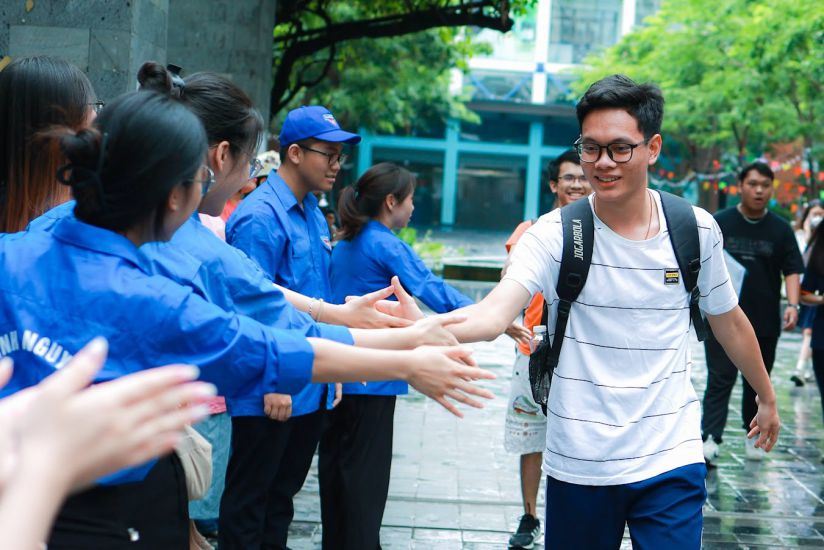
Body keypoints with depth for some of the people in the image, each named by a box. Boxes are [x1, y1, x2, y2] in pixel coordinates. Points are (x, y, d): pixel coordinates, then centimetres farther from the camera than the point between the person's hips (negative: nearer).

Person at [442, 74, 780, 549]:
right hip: (578, 465, -1)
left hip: (671, 461, 1)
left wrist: (768, 398, 25)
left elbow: (728, 320, 13)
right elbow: (494, 315, -27)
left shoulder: (697, 230, -3)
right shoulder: (554, 235, -11)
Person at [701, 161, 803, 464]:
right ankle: (711, 438, -11)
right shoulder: (719, 223, 2)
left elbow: (792, 270, 3)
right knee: (720, 379, -8)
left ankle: (753, 434, 25)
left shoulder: (781, 229, 6)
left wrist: (792, 304, -12)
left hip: (765, 321, 2)